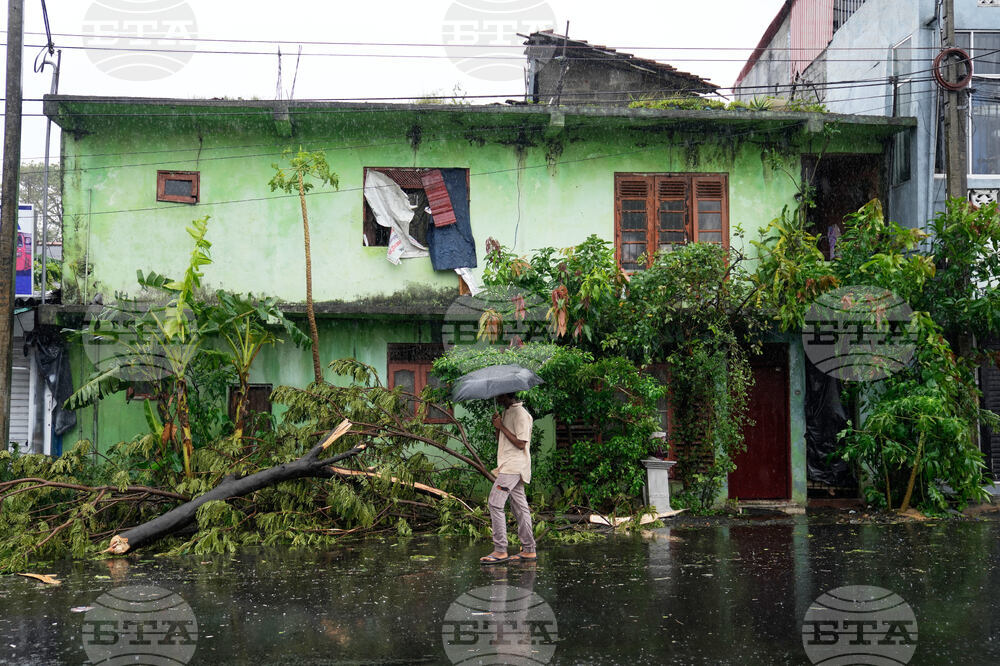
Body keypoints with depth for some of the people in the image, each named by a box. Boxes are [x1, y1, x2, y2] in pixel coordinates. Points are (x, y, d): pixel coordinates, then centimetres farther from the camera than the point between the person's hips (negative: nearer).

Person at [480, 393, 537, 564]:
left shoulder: (520, 413, -13)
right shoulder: (506, 412, 17)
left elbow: (521, 444, -19)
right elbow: (500, 440, 19)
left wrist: (501, 427, -15)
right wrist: (497, 426, 1)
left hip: (514, 466, -10)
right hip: (509, 466, 10)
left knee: (495, 503, -13)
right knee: (519, 507, 9)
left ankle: (500, 550, -12)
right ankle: (528, 550, 12)